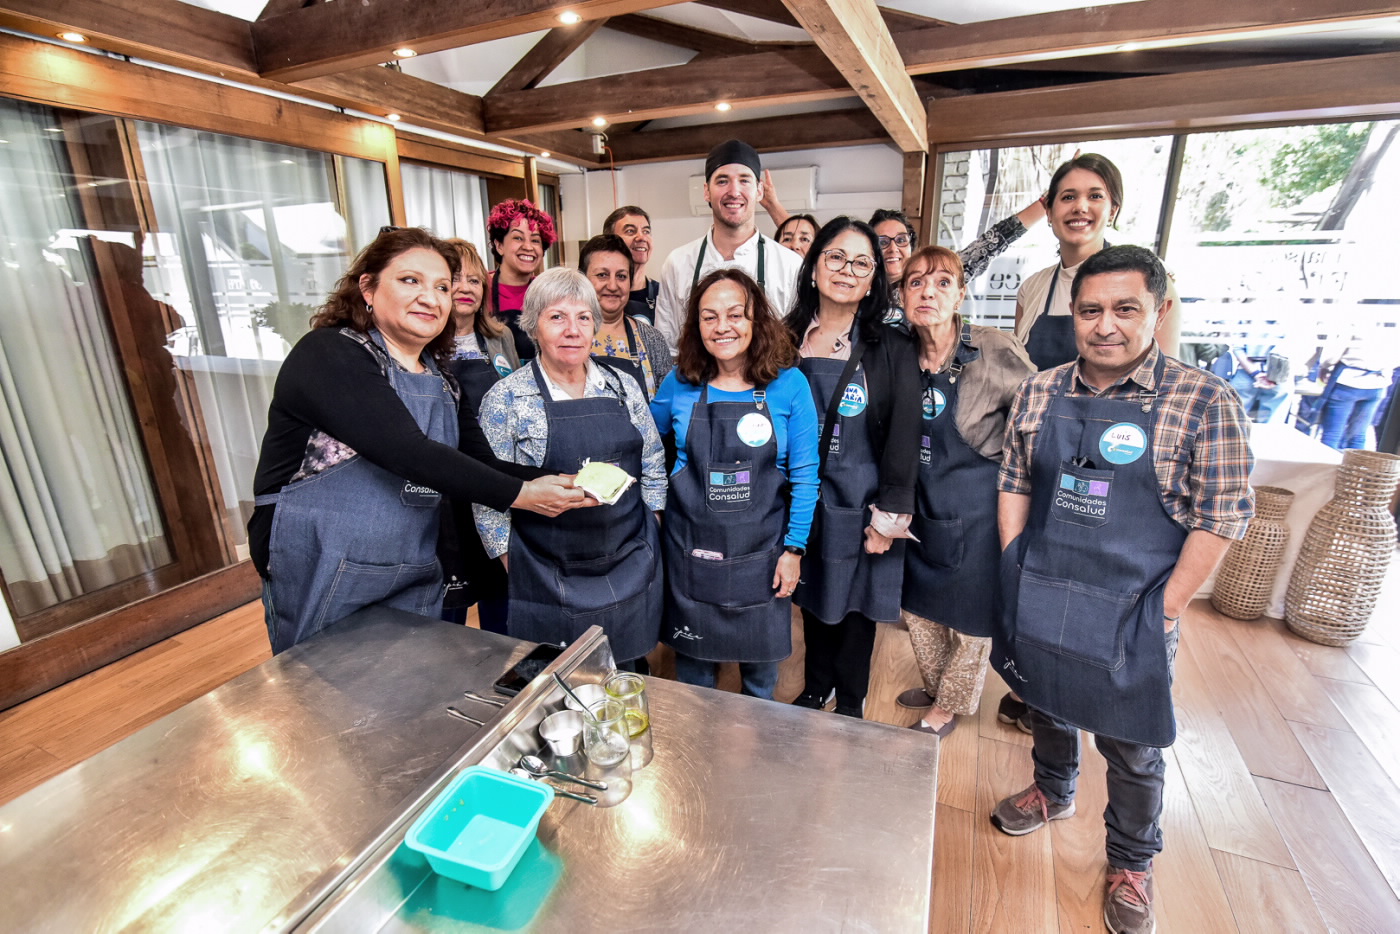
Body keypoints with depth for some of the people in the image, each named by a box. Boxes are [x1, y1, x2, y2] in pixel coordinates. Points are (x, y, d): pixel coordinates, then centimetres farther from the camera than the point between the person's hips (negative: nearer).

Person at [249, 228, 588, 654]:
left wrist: (561, 479, -13)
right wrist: (519, 494, -23)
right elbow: (409, 454, -25)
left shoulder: (438, 376, 10)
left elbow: (480, 457, 2)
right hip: (323, 582, -6)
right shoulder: (328, 355, -14)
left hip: (414, 582, 7)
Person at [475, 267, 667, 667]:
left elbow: (653, 469, 9)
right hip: (550, 584, -3)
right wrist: (512, 571, -5)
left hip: (631, 570, 3)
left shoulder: (624, 387, 2)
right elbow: (490, 497, -5)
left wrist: (651, 547, 6)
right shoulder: (506, 399, -8)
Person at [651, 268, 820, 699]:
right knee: (691, 652, 18)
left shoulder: (789, 384, -9)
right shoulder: (680, 384, -4)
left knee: (760, 655, 18)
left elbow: (804, 474, -5)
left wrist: (794, 549, -5)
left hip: (761, 546, -1)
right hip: (690, 544, 1)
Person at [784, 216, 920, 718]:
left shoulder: (894, 351, -6)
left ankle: (850, 704, 36)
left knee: (856, 604, 12)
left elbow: (903, 437, -8)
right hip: (803, 501, 3)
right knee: (813, 596, 18)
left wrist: (889, 517, -11)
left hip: (861, 505, -2)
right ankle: (815, 688, 43)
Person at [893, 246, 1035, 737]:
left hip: (976, 509, -5)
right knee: (916, 604, 20)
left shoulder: (997, 351, -19)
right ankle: (934, 684, 47)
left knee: (971, 617, 13)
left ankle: (949, 706, 38)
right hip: (921, 507, 5)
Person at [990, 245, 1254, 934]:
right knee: (1046, 705, 24)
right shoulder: (1039, 392, -1)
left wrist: (1164, 611, -12)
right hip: (1037, 601, 3)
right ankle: (1053, 792, 53)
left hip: (1132, 612, -3)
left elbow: (1222, 515, -10)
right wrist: (1018, 575, 1)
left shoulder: (1204, 401, -12)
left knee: (1132, 750, 14)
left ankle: (1131, 864, 40)